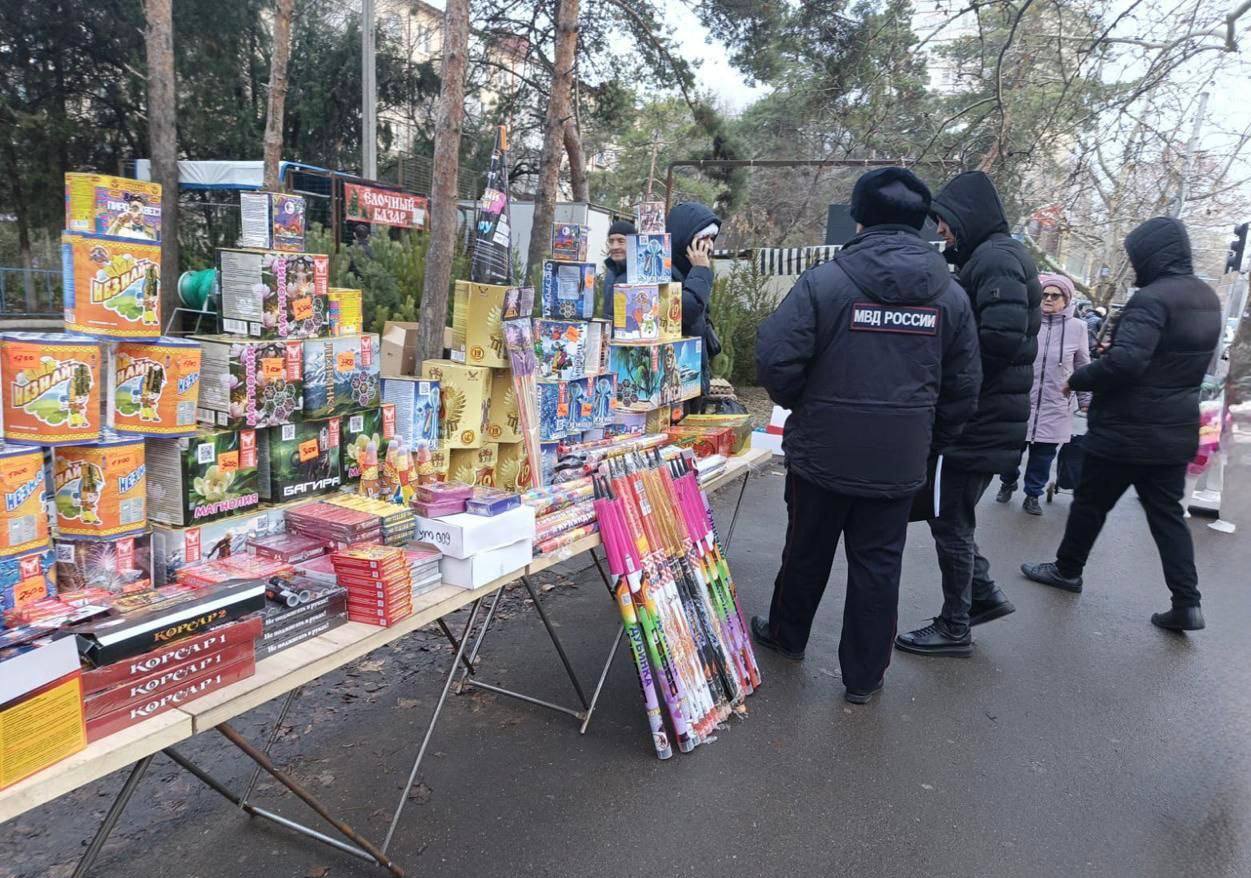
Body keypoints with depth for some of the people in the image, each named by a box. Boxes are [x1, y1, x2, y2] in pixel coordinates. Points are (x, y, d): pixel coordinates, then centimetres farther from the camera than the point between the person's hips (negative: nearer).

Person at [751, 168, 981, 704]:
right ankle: (864, 675, 22)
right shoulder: (950, 294, 1)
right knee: (878, 562, 12)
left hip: (823, 452, -2)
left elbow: (775, 358, -17)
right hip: (898, 462, 2)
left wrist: (800, 403, 3)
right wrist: (933, 441, 18)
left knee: (807, 550, 17)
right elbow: (963, 386, 5)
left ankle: (787, 635, 39)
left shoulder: (824, 281, -13)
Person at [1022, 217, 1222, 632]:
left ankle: (1067, 570, 27)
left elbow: (1125, 361, -31)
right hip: (1176, 431, 8)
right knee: (1168, 512, 12)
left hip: (1127, 430, -8)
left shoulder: (1152, 298, -21)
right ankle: (1187, 603, 9)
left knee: (1091, 502, 10)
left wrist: (1078, 379, -17)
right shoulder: (1207, 299, 10)